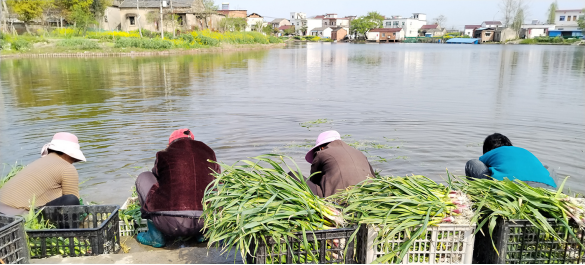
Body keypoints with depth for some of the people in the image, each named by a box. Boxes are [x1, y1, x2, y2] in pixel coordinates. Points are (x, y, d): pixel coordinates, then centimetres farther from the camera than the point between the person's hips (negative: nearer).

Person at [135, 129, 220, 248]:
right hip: (207, 223, 3)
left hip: (171, 225, -3)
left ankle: (155, 236, 18)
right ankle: (203, 232, 24)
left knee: (143, 178, 20)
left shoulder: (164, 155, 11)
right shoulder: (208, 154, 16)